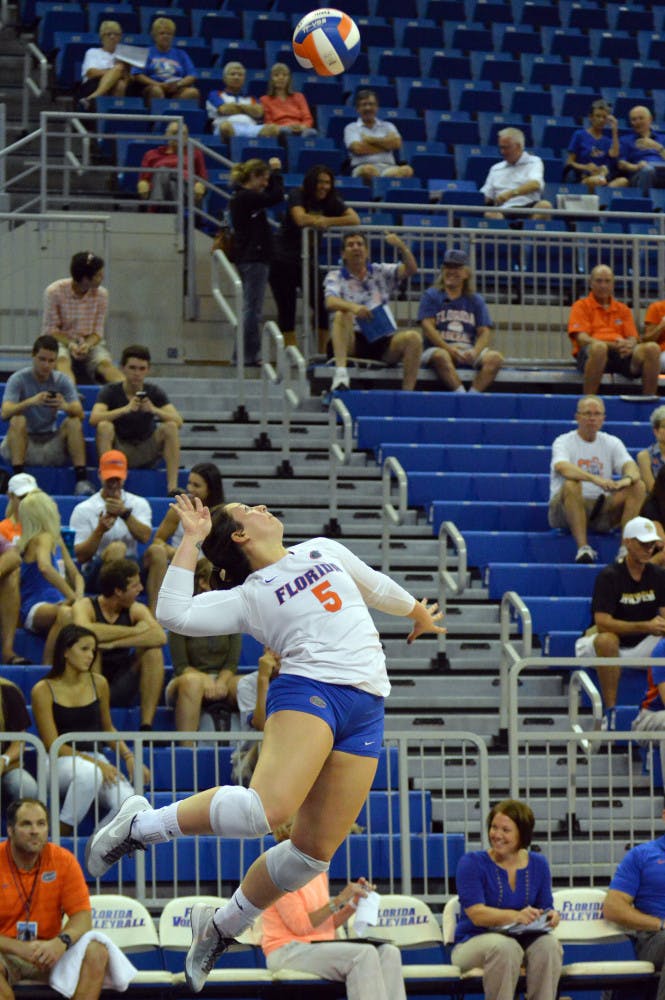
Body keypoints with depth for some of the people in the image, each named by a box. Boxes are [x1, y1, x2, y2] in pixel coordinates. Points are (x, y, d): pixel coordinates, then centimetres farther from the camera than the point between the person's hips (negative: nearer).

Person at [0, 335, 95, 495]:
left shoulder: (62, 381, 0)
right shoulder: (18, 379, -8)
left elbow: (80, 414, -12)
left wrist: (66, 407, -36)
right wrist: (30, 402, -41)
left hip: (52, 444, 2)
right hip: (24, 441, -2)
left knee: (74, 422, -22)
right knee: (18, 420, -30)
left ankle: (81, 478, -28)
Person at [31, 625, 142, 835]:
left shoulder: (98, 683, 9)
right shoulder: (43, 690, -5)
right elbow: (53, 745, -8)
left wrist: (129, 757, 4)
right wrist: (95, 763, -17)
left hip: (93, 758, 4)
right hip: (59, 762, -4)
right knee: (89, 773, -41)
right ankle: (61, 835, -25)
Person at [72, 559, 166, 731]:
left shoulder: (136, 610, 1)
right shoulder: (85, 606, -9)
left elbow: (160, 637, -20)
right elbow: (83, 631, -34)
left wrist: (113, 643, -31)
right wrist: (134, 630, -25)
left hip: (120, 690, 3)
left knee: (153, 650, -17)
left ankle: (146, 727, -18)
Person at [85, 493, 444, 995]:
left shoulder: (324, 550, 23)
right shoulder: (248, 597, 5)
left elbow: (375, 585, 41)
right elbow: (175, 613, -10)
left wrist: (418, 611, 54)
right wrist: (192, 541, -2)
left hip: (365, 710, 6)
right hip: (309, 689, -6)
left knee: (315, 850, -1)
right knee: (268, 807, -31)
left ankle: (222, 925, 17)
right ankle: (140, 825, -13)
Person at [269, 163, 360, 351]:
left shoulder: (331, 201, 1)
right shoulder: (297, 196, -9)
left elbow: (355, 219, -11)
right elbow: (301, 219, -27)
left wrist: (327, 222, -22)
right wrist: (321, 220, -13)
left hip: (307, 260, 3)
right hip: (283, 259, -3)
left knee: (322, 305, -7)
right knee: (286, 309, -1)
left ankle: (323, 352, 1)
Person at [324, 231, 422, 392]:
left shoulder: (380, 272, 18)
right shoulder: (336, 276, 9)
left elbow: (411, 269, 4)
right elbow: (330, 302, -12)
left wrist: (402, 247, -16)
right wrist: (353, 307, -34)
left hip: (383, 342, 2)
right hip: (352, 341, -2)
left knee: (413, 338, -25)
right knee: (342, 315, -32)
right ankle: (340, 373, -46)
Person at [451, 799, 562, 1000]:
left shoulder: (538, 864, 11)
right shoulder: (472, 863, -4)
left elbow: (545, 909, 10)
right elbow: (477, 914, -16)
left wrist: (551, 916, -17)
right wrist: (515, 916, -34)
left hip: (523, 938, 3)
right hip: (474, 942, -3)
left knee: (549, 944, -30)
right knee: (504, 946, -38)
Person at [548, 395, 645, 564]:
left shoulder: (612, 443, 11)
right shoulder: (564, 442, -3)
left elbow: (630, 466, -6)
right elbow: (563, 468, -25)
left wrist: (627, 479, -32)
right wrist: (595, 479, -42)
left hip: (602, 510, 4)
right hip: (565, 510, -4)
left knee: (638, 487, -16)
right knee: (571, 484, -35)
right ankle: (583, 547, -44)